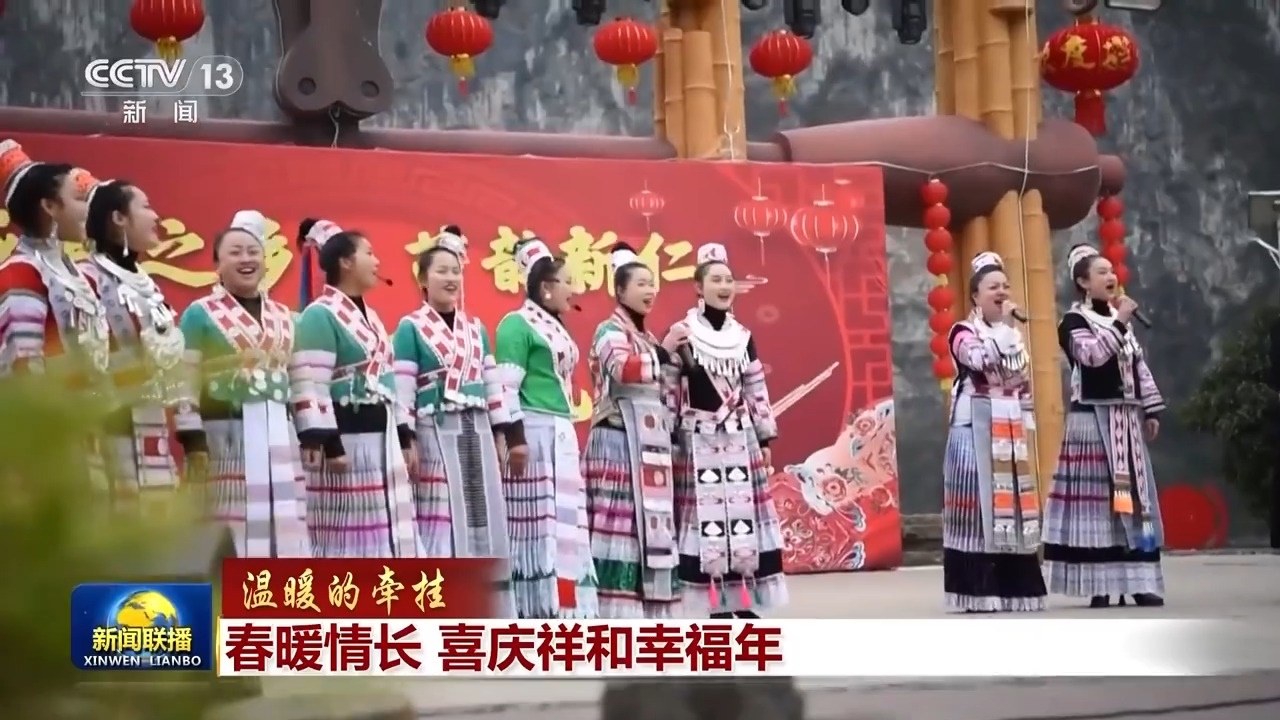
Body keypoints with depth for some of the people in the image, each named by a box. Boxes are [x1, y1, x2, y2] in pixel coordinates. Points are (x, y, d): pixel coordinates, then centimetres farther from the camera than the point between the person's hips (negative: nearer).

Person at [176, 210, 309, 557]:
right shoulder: (200, 313, 1)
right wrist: (193, 442, -13)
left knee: (284, 535, 5)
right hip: (226, 435, -6)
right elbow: (183, 383, -5)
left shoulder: (283, 316, 19)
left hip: (279, 436, 6)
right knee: (232, 539, -7)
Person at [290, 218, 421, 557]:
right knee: (347, 538, -6)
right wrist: (328, 445, -23)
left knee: (387, 532, 11)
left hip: (380, 438, 9)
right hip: (347, 439, -9)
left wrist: (405, 438, 19)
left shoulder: (369, 316, 18)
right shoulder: (320, 315, -11)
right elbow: (310, 387, -18)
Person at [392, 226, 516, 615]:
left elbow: (493, 384, 16)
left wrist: (502, 435, 11)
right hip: (435, 434, -6)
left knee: (483, 519, 7)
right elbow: (402, 391, -8)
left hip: (476, 433, 6)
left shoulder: (476, 328, 15)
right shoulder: (410, 328, -2)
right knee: (440, 523, -7)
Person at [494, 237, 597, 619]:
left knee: (563, 521, 8)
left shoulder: (555, 328, 19)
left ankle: (563, 607, 11)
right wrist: (515, 437, -20)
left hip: (561, 435, 9)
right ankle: (538, 609, -6)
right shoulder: (517, 324, -8)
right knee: (537, 520, -9)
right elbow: (506, 386, -14)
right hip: (532, 434, -9)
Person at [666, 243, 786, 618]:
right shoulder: (682, 334, -4)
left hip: (740, 439, 5)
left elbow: (757, 392, 13)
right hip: (699, 440, -5)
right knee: (707, 517, -6)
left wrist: (765, 440, 10)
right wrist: (669, 441, -9)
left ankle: (744, 603, 8)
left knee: (744, 515, 3)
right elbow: (668, 391, -5)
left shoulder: (743, 336, 11)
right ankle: (717, 607, -1)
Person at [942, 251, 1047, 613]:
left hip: (1012, 432, 7)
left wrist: (1027, 430, 13)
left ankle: (1014, 588, 9)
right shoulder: (963, 332, -2)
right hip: (977, 429, -7)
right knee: (981, 501, -11)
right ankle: (979, 592, -12)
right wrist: (1003, 324, -15)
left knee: (1014, 503, 5)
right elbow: (981, 360, -24)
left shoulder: (1014, 335, 18)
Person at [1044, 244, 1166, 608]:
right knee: (1095, 494, -8)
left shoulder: (1120, 319, 17)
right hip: (1093, 417, -7)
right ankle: (1098, 585, -7)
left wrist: (1151, 410, 15)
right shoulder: (1074, 321, -4)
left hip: (1126, 418, 7)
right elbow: (1093, 354, -23)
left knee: (1133, 492, 5)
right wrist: (1119, 322, -18)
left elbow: (1139, 365, 19)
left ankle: (1137, 580, 7)